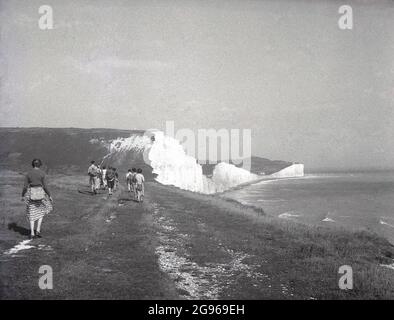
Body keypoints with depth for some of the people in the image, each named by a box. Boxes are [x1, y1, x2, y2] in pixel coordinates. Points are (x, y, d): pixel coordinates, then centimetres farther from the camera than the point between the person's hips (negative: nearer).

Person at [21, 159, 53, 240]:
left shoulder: (28, 173, -1)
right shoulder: (42, 173, -6)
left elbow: (25, 186, -1)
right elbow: (45, 186, -8)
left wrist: (23, 196, 12)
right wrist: (49, 195, 1)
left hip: (31, 193, 1)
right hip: (40, 193, -1)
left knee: (32, 214, 10)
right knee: (41, 212, 19)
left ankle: (32, 233, 5)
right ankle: (38, 231, 8)